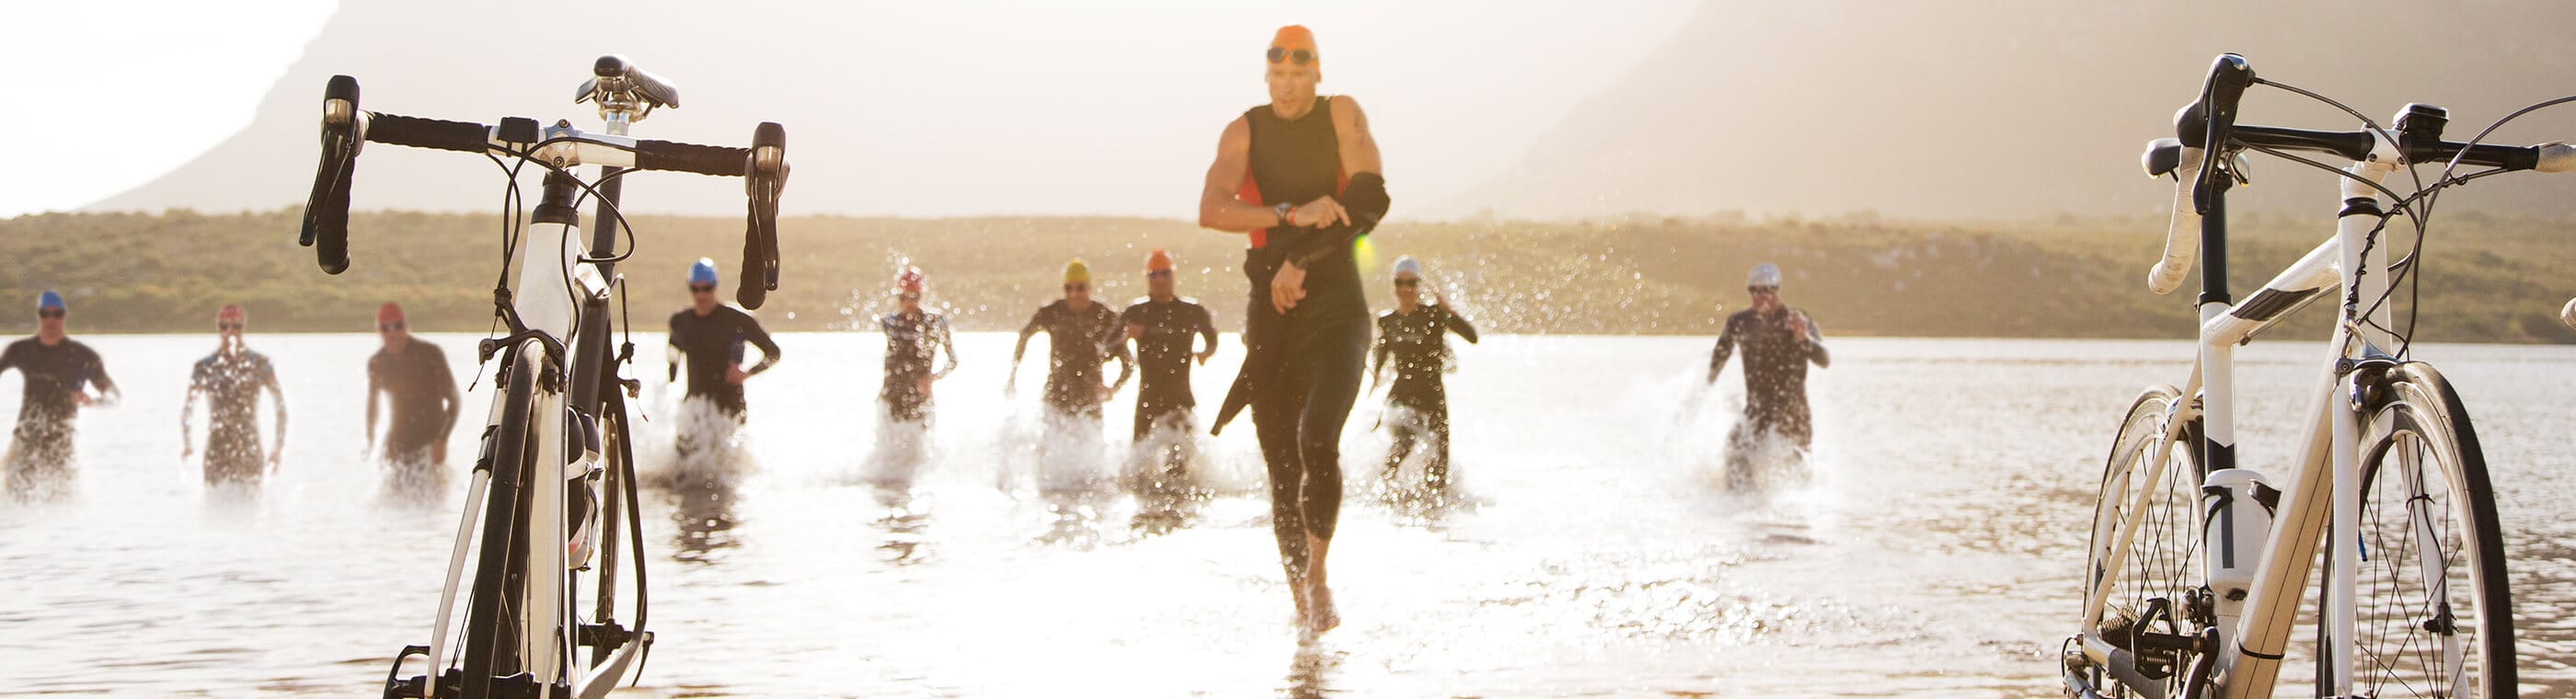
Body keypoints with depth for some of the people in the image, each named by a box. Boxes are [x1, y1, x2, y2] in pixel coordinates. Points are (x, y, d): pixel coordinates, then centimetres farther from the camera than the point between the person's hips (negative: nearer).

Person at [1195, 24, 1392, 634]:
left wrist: (1302, 258, -12)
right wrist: (1292, 215, -21)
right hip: (1271, 314, 2)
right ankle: (1304, 606, 15)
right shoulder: (1245, 132, 5)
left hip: (1337, 307, -2)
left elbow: (1370, 201, -7)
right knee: (1282, 466, 2)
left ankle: (1318, 573, -4)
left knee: (1318, 441, -23)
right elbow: (1212, 210, -9)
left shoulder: (1342, 115, 2)